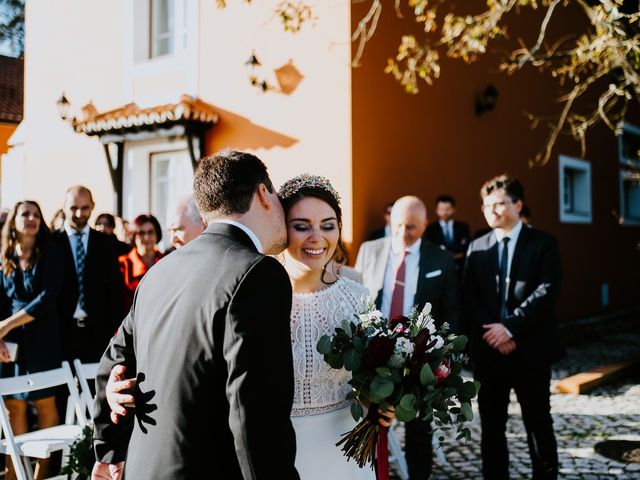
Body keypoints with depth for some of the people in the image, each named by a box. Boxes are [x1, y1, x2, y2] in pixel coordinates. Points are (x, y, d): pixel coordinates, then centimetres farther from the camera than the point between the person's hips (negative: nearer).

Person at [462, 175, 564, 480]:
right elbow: (469, 298, 3)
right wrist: (490, 332, -12)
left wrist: (510, 327, -18)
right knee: (491, 427, 9)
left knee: (539, 425, 7)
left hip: (530, 349, -3)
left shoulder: (542, 243, 0)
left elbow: (547, 291, -12)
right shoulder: (477, 248, 10)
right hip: (488, 350, 3)